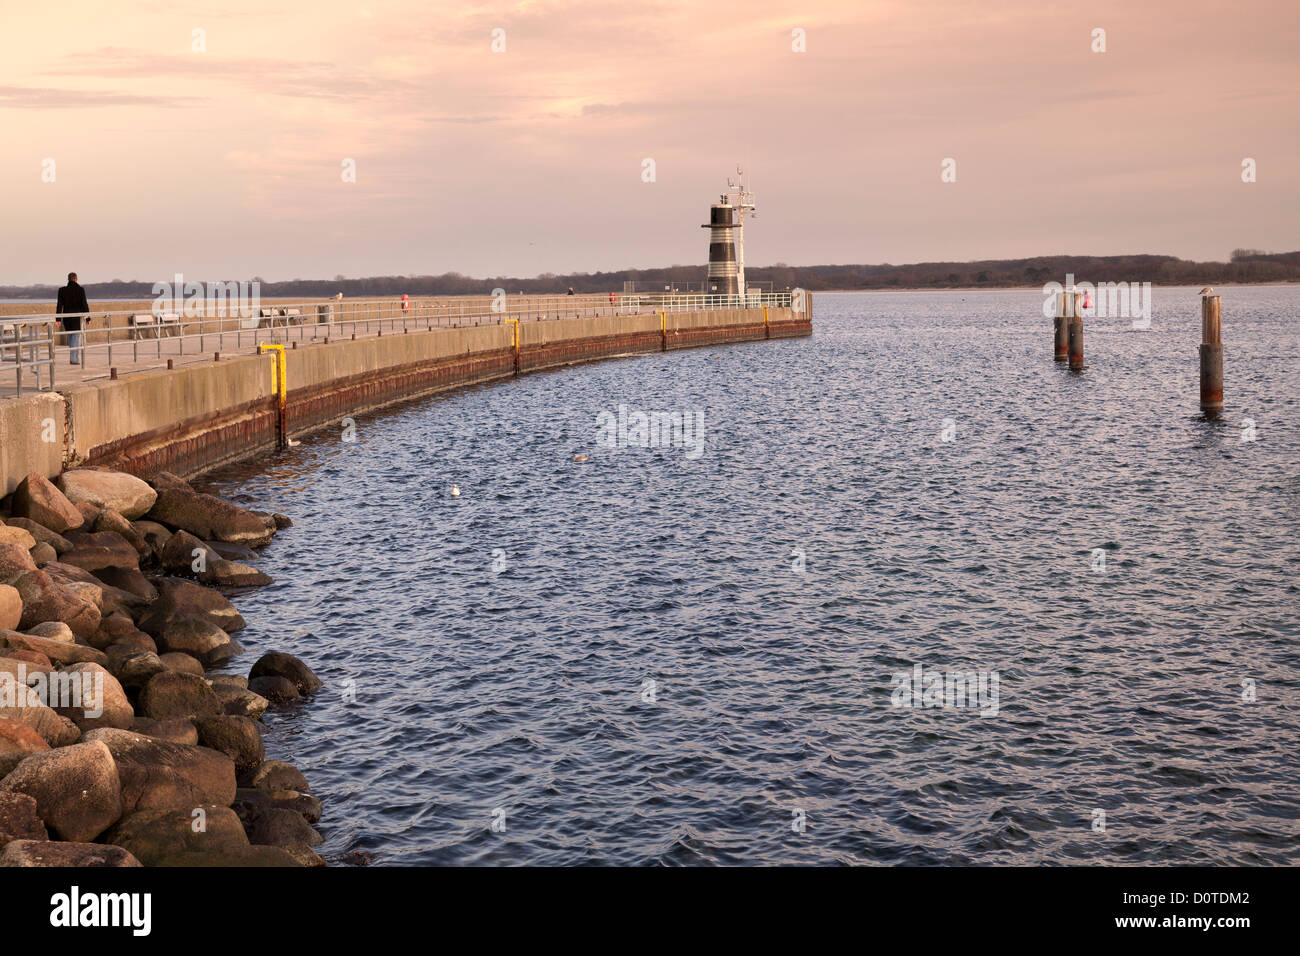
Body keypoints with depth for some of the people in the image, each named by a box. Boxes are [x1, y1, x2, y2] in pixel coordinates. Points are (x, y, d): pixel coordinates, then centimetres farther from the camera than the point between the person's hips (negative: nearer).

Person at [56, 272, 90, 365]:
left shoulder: (62, 290, 0)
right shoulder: (80, 290, -7)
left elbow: (60, 305, -1)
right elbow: (84, 304, -6)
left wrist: (58, 319, 2)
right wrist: (88, 317, 1)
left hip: (66, 316, 3)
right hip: (77, 316, -3)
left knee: (70, 336, 17)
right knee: (76, 337, 0)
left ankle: (73, 357, 19)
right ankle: (74, 359, -6)